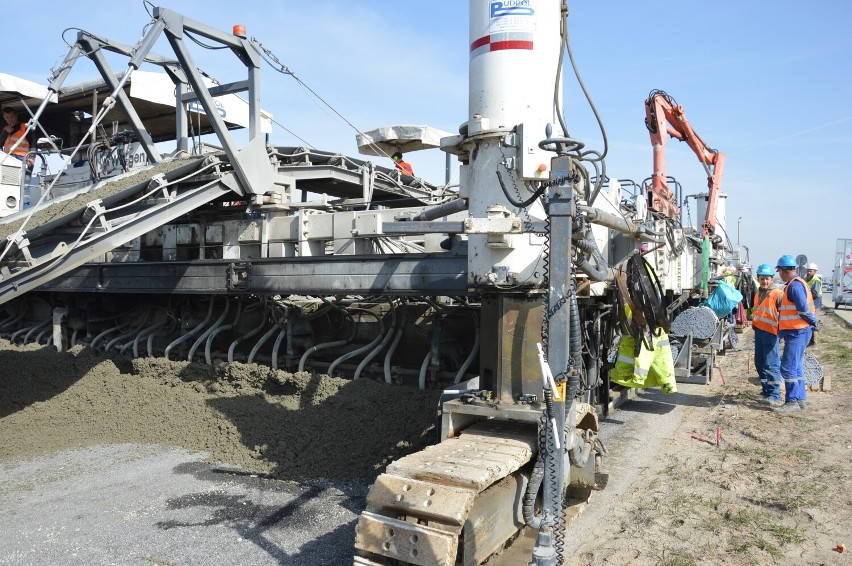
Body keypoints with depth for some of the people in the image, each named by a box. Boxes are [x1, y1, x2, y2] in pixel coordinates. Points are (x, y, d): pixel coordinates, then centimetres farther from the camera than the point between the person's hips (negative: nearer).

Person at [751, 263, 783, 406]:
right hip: (758, 331, 8)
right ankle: (766, 390, 27)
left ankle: (775, 396, -8)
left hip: (771, 332, -8)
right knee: (759, 363, 14)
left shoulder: (777, 294, -8)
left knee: (771, 365, -10)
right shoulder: (757, 294, 17)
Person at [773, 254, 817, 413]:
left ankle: (792, 402, -4)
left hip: (797, 332, -11)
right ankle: (799, 400, 23)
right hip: (795, 332, 11)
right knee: (795, 367, 16)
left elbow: (803, 309, -22)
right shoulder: (795, 283, 16)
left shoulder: (795, 285, -17)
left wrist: (813, 322, -8)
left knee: (788, 368, -8)